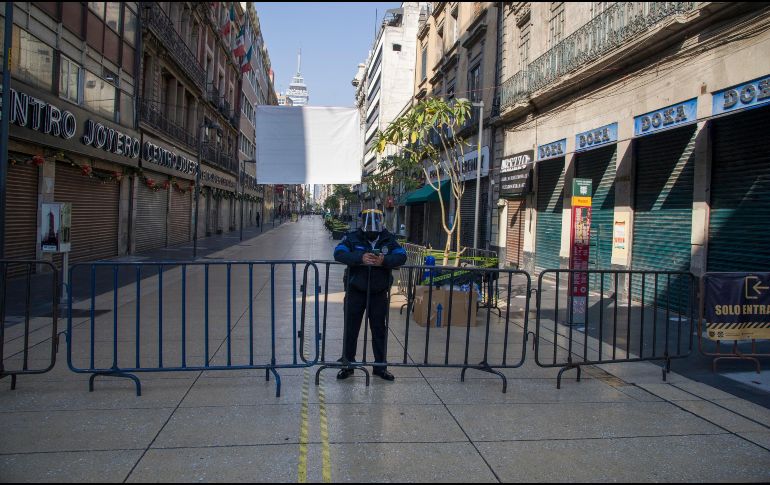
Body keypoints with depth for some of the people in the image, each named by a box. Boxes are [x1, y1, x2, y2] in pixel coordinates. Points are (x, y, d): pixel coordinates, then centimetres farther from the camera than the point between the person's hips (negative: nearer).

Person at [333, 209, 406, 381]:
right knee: (351, 329, 8)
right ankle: (347, 365, 23)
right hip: (355, 292, -1)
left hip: (379, 294, 1)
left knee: (379, 330, 11)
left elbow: (402, 256, -13)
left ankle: (380, 366, 25)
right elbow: (339, 253, -20)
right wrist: (360, 258, -34)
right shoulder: (352, 238, -6)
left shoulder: (388, 240, -1)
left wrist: (384, 261, -32)